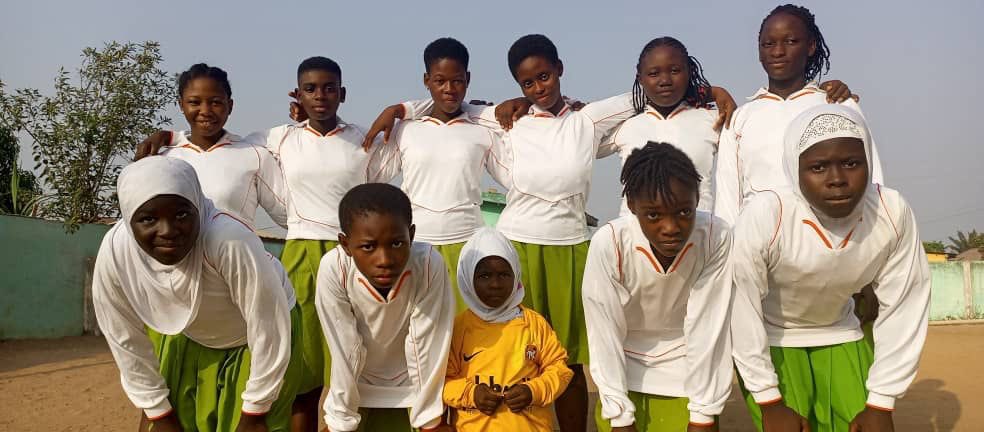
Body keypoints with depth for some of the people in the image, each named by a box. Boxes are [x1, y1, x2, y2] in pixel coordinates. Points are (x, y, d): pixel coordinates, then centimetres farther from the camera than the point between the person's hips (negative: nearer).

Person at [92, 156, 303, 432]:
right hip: (186, 339, 4)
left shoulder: (230, 242, -39)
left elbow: (269, 329, -28)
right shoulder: (113, 254, -25)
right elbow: (126, 341, -9)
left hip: (259, 337, -3)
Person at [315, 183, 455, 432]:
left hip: (408, 385, 0)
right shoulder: (333, 269, -29)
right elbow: (345, 351, -20)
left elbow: (426, 346, -21)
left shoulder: (430, 265, -30)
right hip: (355, 386, 0)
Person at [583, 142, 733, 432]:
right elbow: (605, 334, -19)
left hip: (689, 378, 1)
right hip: (624, 374, 0)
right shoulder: (608, 244, -27)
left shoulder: (717, 238, -24)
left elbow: (708, 329, -18)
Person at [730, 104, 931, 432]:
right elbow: (743, 312, -22)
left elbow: (902, 310, -10)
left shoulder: (893, 213, -20)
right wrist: (769, 402, -14)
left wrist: (880, 403, -7)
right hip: (770, 341, -3)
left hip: (840, 337, 3)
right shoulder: (763, 217, -30)